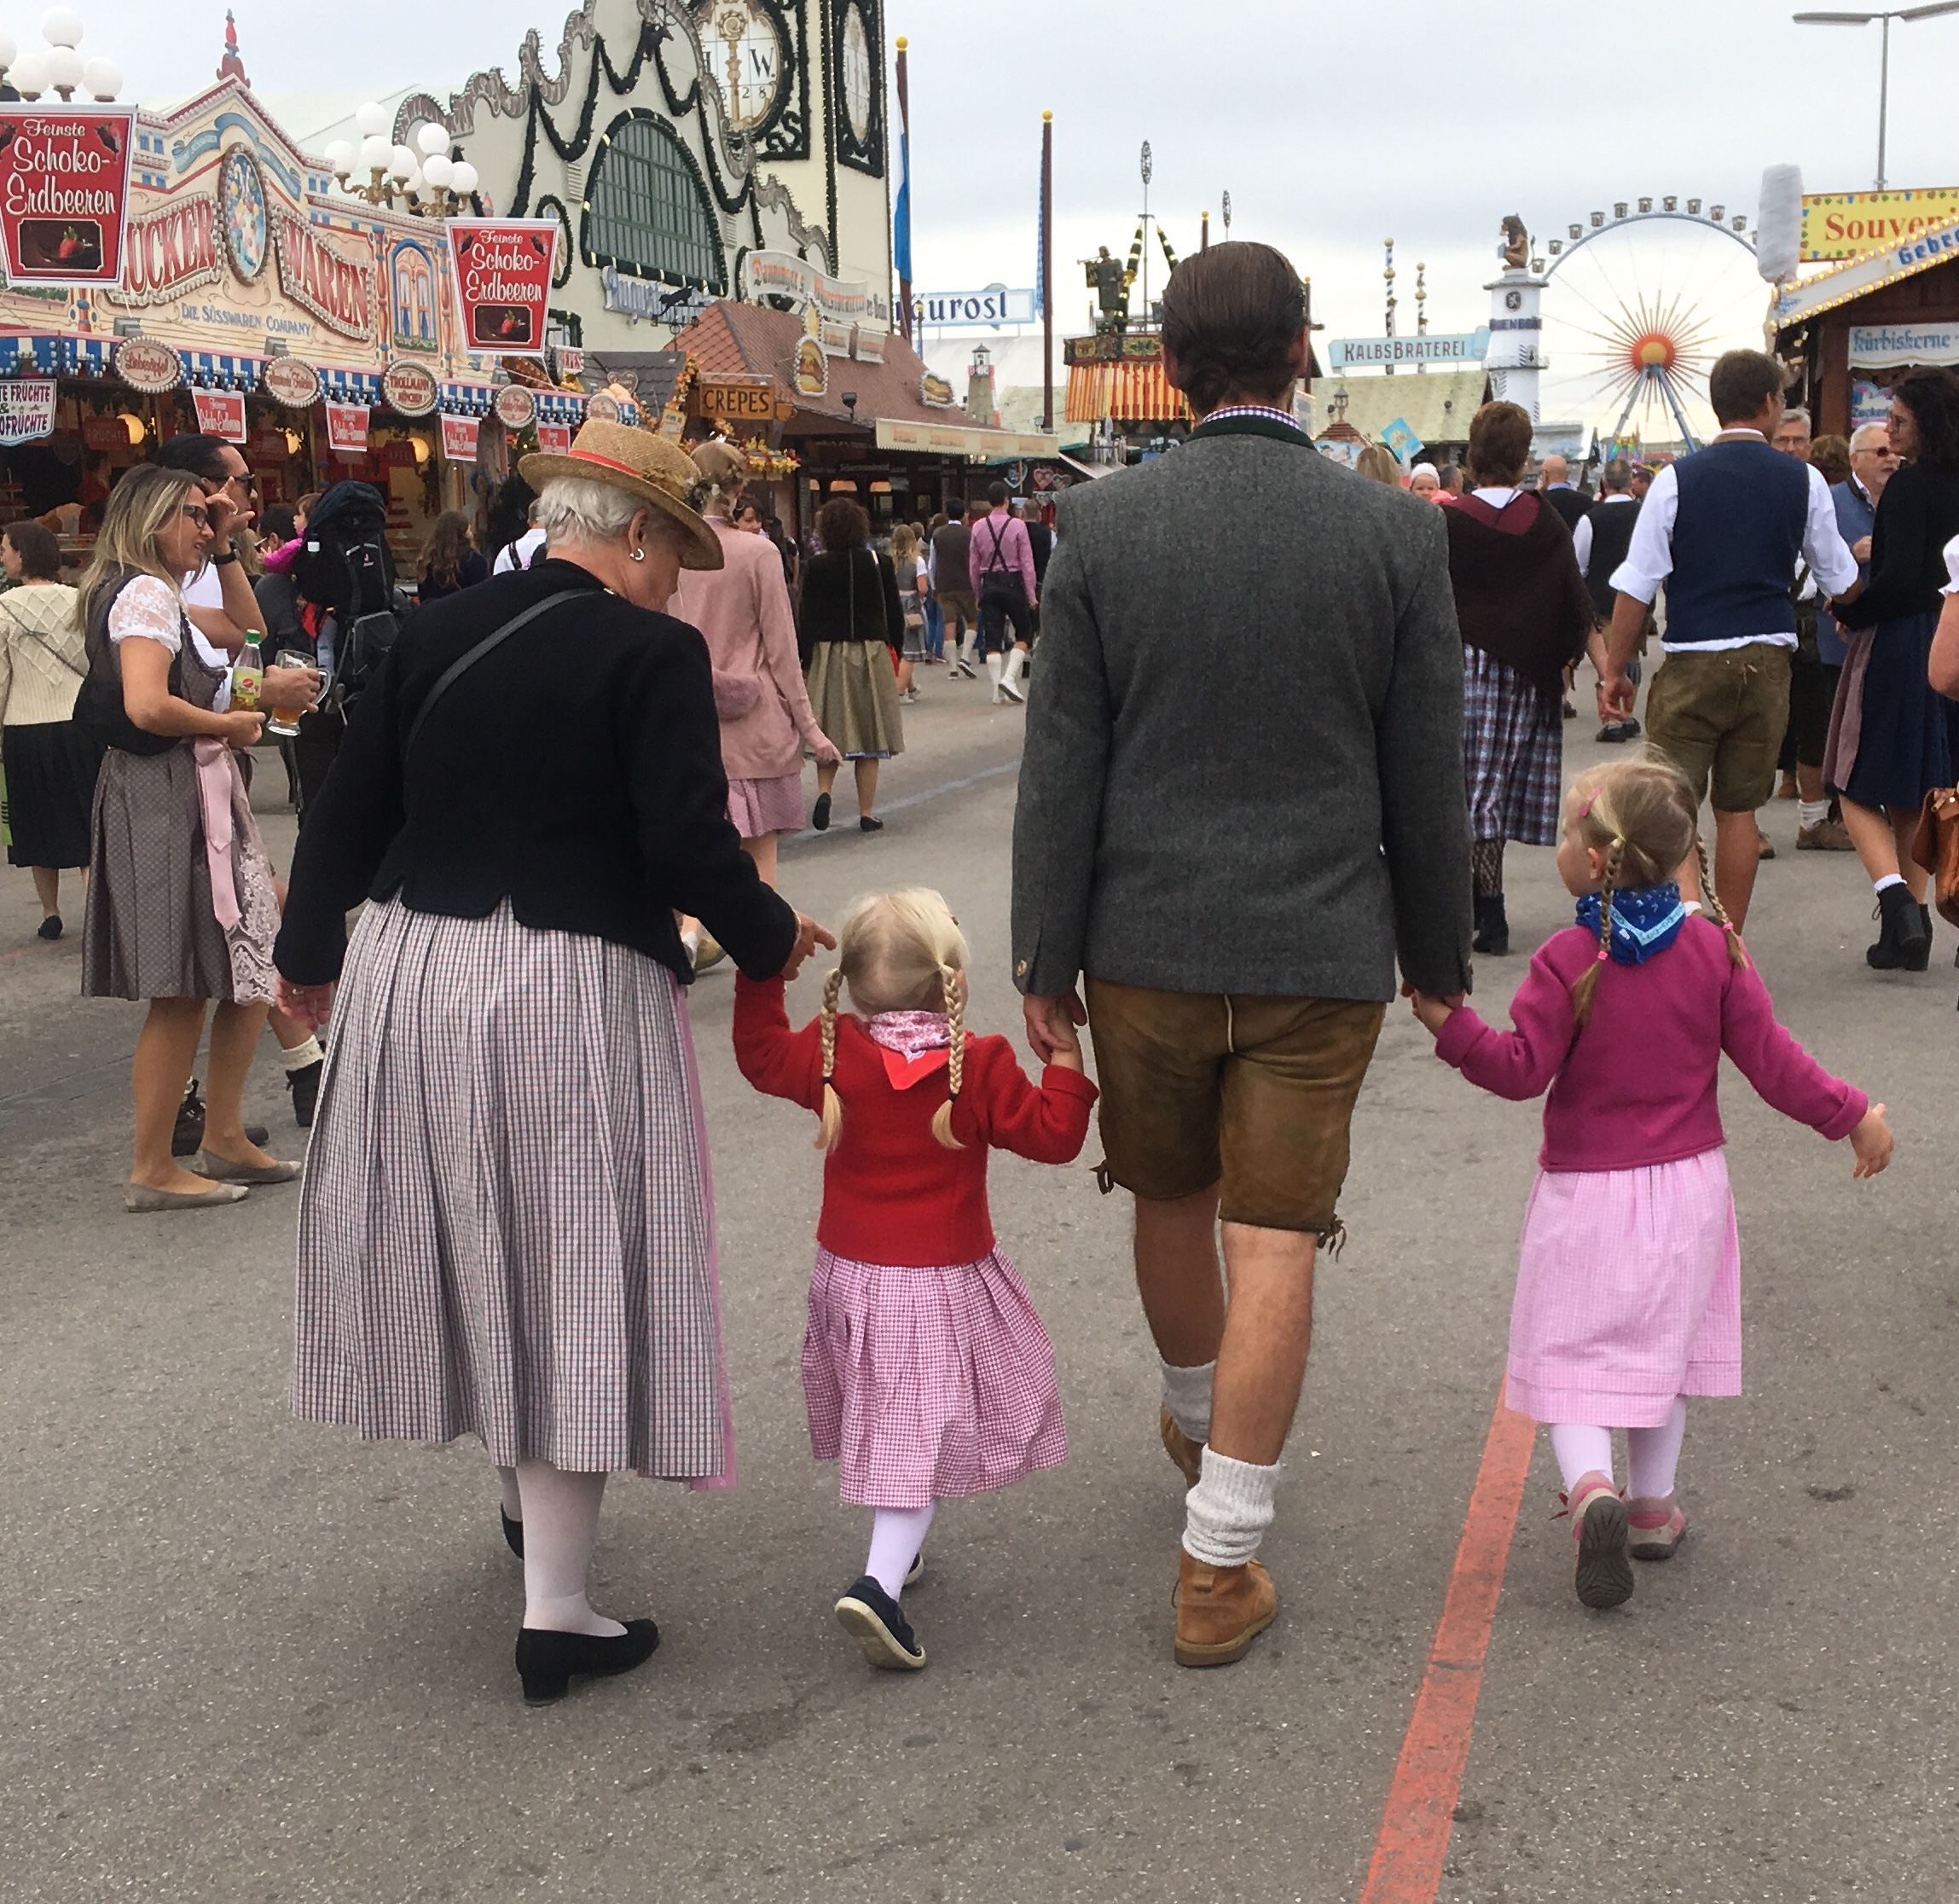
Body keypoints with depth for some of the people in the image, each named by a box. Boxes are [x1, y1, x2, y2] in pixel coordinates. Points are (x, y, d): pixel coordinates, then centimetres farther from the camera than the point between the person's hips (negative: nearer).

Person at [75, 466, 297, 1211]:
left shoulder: (159, 595, 19)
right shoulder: (147, 593, -12)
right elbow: (147, 706, -25)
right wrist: (230, 725, -11)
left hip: (196, 796, 11)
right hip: (166, 802, -11)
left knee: (251, 969, 12)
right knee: (181, 994, -6)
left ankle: (224, 1140, 20)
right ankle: (153, 1172, 2)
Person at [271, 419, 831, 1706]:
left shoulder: (439, 632, 6)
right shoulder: (652, 652, -11)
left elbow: (352, 809, 10)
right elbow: (688, 846, -17)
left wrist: (311, 950, 23)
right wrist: (772, 938, 2)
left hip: (412, 972, 6)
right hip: (573, 993, -6)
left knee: (469, 1241, 22)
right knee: (571, 1271, 3)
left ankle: (524, 1495, 42)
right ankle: (556, 1611, 9)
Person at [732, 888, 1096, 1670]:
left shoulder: (831, 1055, -7)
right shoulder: (979, 1067, -15)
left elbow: (760, 1055, 10)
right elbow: (1052, 1134, -9)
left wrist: (761, 971, 15)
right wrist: (1067, 1055, 1)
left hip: (851, 1276, 4)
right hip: (942, 1286, -4)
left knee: (883, 1423, 24)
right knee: (922, 1437, -2)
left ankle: (897, 1549, 37)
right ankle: (880, 1582, -15)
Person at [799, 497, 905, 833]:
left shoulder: (816, 567, -6)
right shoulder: (880, 564, -2)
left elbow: (808, 619, -5)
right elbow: (895, 615, 4)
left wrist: (807, 658, 3)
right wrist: (896, 651, 17)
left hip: (829, 654, 0)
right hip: (872, 654, 1)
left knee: (830, 729, 11)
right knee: (869, 734, 5)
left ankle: (824, 791, -10)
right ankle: (867, 813, 7)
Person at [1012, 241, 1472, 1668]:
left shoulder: (1102, 525, -6)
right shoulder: (1398, 534, -6)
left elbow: (1062, 766, -5)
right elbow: (1426, 781, -2)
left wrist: (1044, 964, 1)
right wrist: (1441, 960, 10)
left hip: (1148, 944, 1)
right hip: (1321, 952, -1)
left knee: (1171, 1197, 23)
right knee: (1275, 1242, 5)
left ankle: (1198, 1418, 48)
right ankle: (1221, 1566, 8)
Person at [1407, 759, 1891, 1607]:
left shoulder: (1569, 960, -16)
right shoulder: (1715, 947, -4)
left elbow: (1521, 1069, -18)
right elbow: (1771, 1060, -2)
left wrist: (1447, 1020, -18)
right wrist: (1854, 1116, 8)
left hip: (1587, 1193, -4)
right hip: (1687, 1186, 4)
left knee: (1566, 1353, 4)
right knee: (1661, 1345, 20)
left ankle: (1591, 1489, -19)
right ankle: (1653, 1506, 29)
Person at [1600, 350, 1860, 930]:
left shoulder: (1677, 479, -4)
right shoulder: (1804, 481, 2)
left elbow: (1636, 586, -5)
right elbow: (1838, 579, 14)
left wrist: (1614, 671, 3)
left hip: (1691, 664, -2)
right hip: (1767, 662, 2)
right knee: (1739, 809, 10)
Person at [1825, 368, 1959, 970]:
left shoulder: (1911, 484, -14)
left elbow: (1900, 578, -21)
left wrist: (1848, 612, -7)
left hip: (1899, 644, -8)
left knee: (1861, 787, 0)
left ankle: (1897, 901, -18)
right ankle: (1911, 924, 17)